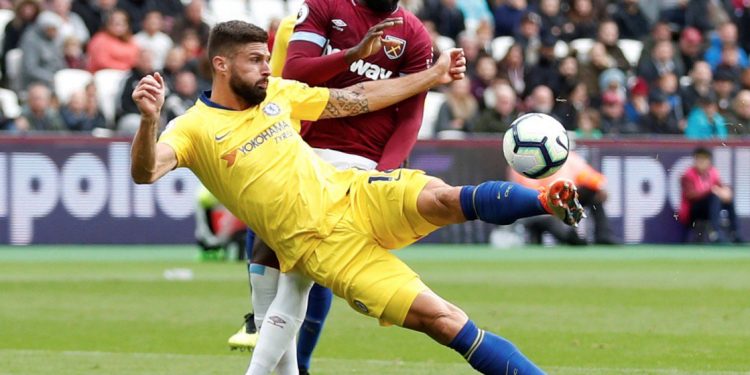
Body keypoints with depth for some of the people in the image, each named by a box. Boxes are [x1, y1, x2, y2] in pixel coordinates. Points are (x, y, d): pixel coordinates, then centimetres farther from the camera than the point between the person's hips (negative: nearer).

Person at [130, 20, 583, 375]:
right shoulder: (194, 128, -5)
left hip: (352, 196, 5)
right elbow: (145, 172, -22)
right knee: (441, 318, -17)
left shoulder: (278, 93, 11)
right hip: (321, 245, -5)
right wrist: (150, 119, -43)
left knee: (442, 197, -30)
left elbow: (357, 99, 20)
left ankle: (547, 200, -32)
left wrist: (434, 76, 21)